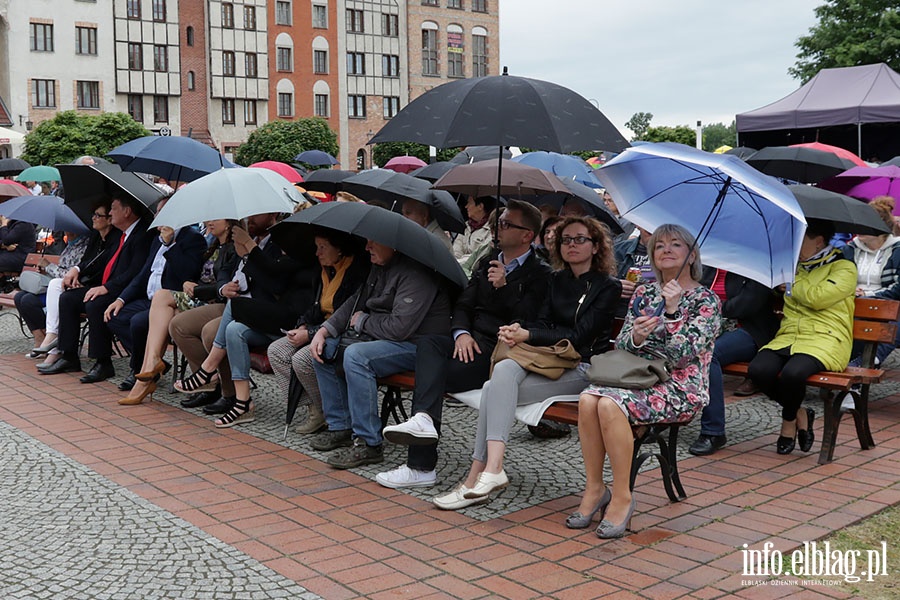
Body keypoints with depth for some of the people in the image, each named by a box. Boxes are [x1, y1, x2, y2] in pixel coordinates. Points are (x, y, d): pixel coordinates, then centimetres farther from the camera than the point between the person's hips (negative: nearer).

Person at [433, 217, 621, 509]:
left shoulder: (608, 286, 0)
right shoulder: (557, 280, 19)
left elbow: (579, 336, -10)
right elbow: (543, 323, 11)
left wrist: (527, 336, -18)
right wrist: (517, 331, -13)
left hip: (582, 367, -5)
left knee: (495, 389, -26)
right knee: (504, 369, -29)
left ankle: (482, 474, -29)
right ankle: (491, 469, -35)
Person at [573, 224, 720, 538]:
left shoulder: (705, 300, 1)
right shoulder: (644, 293, 16)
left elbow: (683, 355, -12)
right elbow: (620, 345, 10)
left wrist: (672, 310, -18)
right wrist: (636, 337, -12)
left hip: (679, 387, -5)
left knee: (610, 404, -32)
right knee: (588, 398, -27)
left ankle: (622, 497, -21)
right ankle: (594, 487, -16)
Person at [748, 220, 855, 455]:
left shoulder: (844, 268, 4)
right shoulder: (795, 266, 25)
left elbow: (816, 297, -13)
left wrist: (790, 282, 1)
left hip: (825, 338, -6)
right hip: (788, 336, 6)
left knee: (792, 373, -36)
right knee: (758, 369, -27)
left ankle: (788, 421, -3)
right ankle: (800, 414, -2)